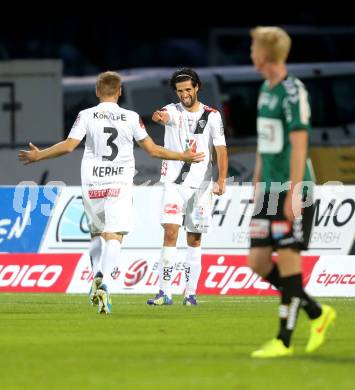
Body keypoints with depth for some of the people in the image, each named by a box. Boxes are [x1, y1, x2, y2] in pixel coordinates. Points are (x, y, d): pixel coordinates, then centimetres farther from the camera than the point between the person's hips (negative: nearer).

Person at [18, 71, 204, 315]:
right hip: (120, 184, -1)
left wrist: (38, 155, 8)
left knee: (97, 234, 22)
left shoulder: (87, 116, 0)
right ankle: (105, 285, -29)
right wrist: (183, 157, 17)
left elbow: (69, 146, -6)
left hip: (92, 184, 1)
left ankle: (97, 277, 7)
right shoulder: (131, 118, 2)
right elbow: (152, 149, 4)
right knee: (114, 237, -9)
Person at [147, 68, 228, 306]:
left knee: (194, 239, 5)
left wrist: (221, 180, -15)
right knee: (170, 232, -11)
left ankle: (191, 293, 10)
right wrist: (159, 116, -48)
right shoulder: (173, 110, 2)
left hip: (200, 185, 1)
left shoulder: (212, 116, 3)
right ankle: (165, 293, -12)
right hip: (174, 183, -1)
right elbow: (164, 115, -23)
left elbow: (221, 149, -2)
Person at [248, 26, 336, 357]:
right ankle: (317, 313, 18)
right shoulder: (265, 90, 14)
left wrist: (293, 194, -19)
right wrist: (257, 185, 20)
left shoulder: (292, 92, -13)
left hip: (293, 192, -9)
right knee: (258, 262, 6)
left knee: (288, 259, -5)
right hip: (270, 191, 9)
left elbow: (299, 146, -16)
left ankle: (284, 340, 1)